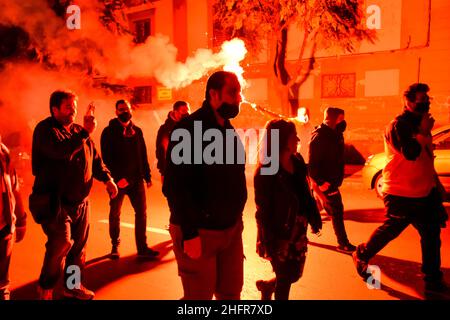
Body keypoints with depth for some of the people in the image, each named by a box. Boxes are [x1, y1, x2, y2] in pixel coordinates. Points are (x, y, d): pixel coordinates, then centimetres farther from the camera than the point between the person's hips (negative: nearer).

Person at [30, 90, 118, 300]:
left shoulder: (78, 131, 13)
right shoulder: (45, 129, -8)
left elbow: (94, 158, 15)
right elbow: (62, 152, -28)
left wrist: (107, 178, 2)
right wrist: (85, 133, -23)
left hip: (80, 201, 7)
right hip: (55, 202, -7)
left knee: (79, 245, 13)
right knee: (62, 242, -16)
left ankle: (73, 285, 31)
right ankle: (45, 289, 8)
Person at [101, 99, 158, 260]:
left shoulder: (137, 131, 11)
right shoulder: (109, 131, -2)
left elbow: (143, 155, 12)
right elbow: (107, 158, -9)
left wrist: (147, 175, 7)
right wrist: (117, 178, -16)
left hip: (136, 179, 4)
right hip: (117, 181, -3)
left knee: (141, 212, 3)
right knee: (115, 214, 9)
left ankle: (142, 248, 12)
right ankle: (115, 247, 25)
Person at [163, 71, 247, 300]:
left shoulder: (229, 130, 10)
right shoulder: (189, 128, -15)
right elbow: (175, 186, -21)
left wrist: (236, 218, 10)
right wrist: (189, 233, -22)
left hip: (231, 229, 7)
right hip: (199, 232, -7)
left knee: (231, 293, 17)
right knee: (199, 295, 8)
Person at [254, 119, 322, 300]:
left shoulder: (297, 162, 3)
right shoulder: (266, 172, -17)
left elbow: (305, 194, 11)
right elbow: (263, 211, -16)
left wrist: (314, 218, 8)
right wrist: (269, 243, -16)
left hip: (298, 231, 7)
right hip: (279, 235, -7)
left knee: (294, 275, 19)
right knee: (284, 280, 9)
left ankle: (266, 286, 45)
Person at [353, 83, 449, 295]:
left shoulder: (419, 124, 13)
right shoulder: (399, 125, -15)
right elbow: (411, 153, -30)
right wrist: (424, 132, -18)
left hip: (424, 193, 9)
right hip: (401, 194, -9)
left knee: (432, 235, 10)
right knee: (390, 230, 0)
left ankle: (433, 280, 22)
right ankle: (361, 256, 23)